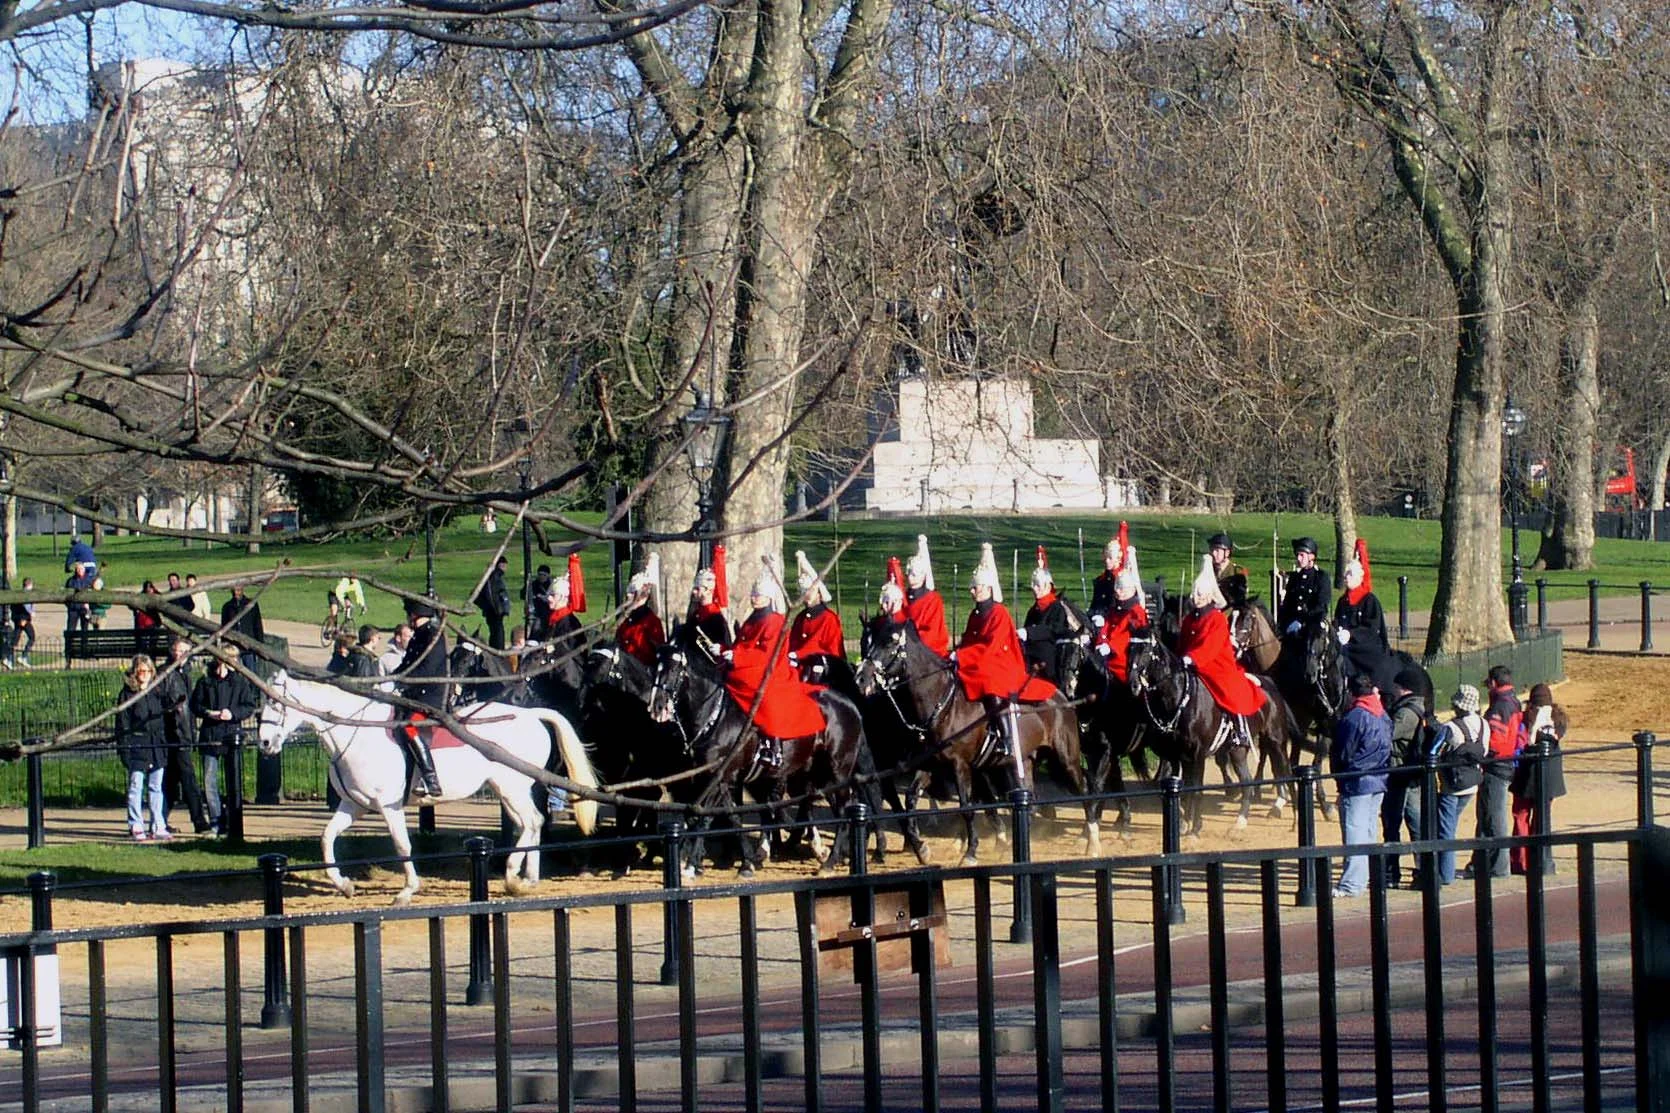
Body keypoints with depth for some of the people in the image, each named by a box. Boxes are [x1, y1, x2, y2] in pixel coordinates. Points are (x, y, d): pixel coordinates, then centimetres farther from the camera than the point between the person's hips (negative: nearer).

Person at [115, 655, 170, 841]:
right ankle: (136, 827, 1)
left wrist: (164, 745, 15)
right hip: (136, 747, -5)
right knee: (136, 787, -3)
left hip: (156, 747, 5)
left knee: (156, 788, 7)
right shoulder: (128, 694, -2)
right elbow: (122, 723, -5)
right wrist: (124, 749, -11)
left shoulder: (156, 693, 13)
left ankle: (158, 827, 11)